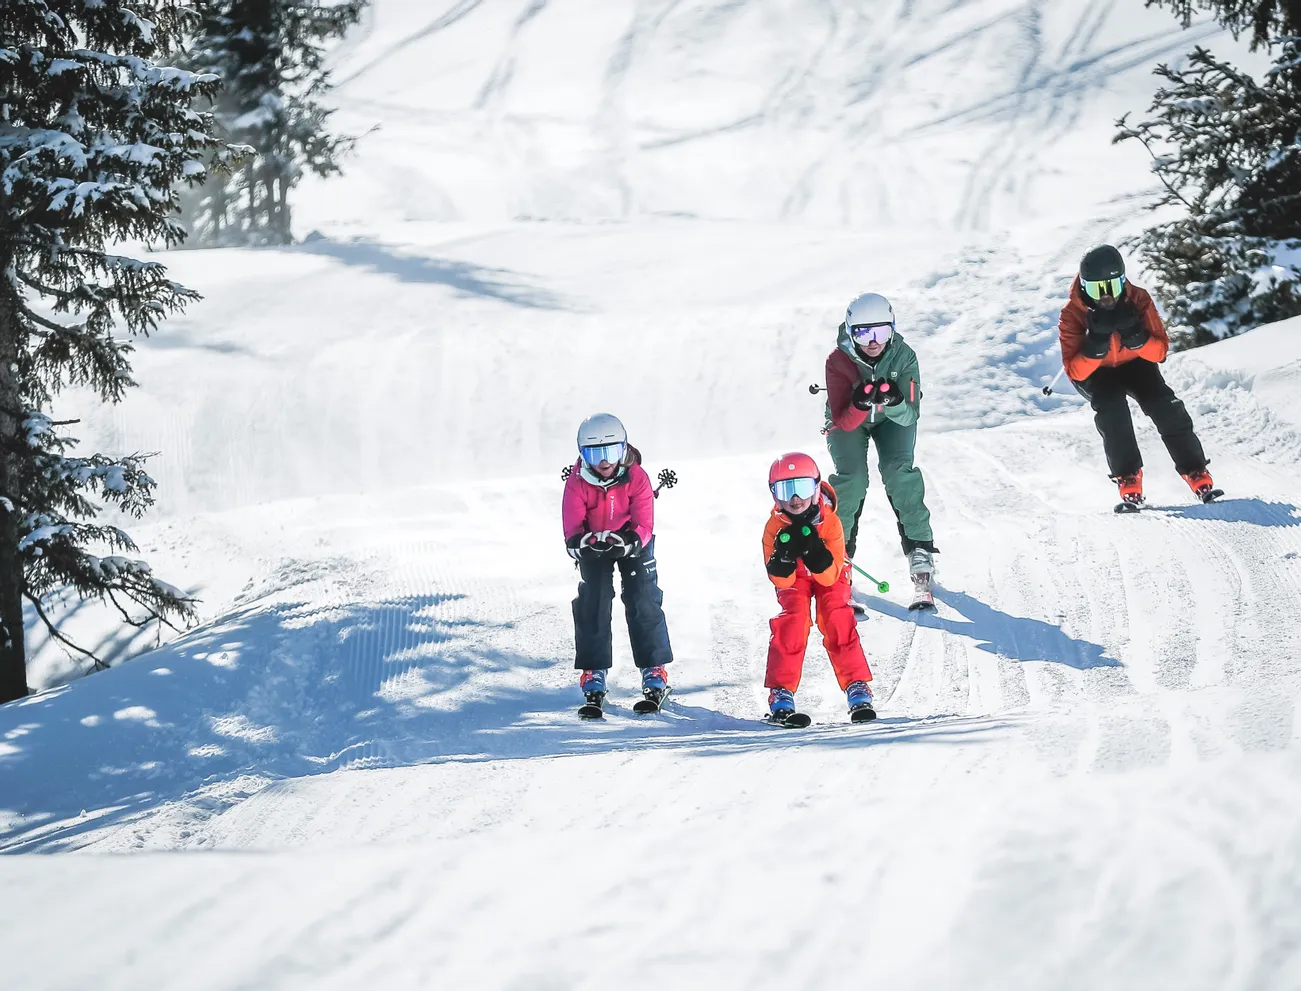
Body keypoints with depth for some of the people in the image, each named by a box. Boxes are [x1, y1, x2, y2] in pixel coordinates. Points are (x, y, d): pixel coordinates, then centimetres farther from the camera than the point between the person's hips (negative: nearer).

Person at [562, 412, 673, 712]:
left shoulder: (636, 477, -24)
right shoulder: (577, 483, -23)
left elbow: (644, 525, -25)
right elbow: (573, 529, -25)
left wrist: (628, 541, -46)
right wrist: (583, 543, -49)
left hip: (633, 544, -1)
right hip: (594, 547, 1)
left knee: (644, 602, -9)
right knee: (593, 603, -9)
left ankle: (654, 671, -2)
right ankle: (593, 674, -2)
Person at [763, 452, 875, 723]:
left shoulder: (830, 522, -30)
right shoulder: (775, 527, -27)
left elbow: (830, 577, -29)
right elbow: (782, 580, -25)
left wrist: (815, 552, -47)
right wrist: (785, 556, -45)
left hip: (829, 576, -1)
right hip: (794, 578, 1)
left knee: (838, 623, -19)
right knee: (791, 622, -19)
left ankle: (858, 688, -14)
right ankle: (781, 693, -17)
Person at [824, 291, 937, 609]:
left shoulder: (903, 357, -27)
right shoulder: (838, 362, -29)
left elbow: (910, 415, -27)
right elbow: (843, 422, -30)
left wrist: (895, 402, -49)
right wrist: (859, 405, -51)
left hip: (892, 419, 0)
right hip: (848, 420, 0)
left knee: (900, 470, -23)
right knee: (852, 478, -22)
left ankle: (920, 553, -19)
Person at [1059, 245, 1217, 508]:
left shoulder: (1138, 300, -21)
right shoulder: (1073, 314, -24)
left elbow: (1161, 350, -19)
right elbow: (1075, 371, -25)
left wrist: (1135, 338, -39)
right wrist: (1096, 346, -42)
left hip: (1135, 363, 2)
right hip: (1094, 373, -2)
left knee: (1166, 408, -21)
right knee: (1112, 408, -31)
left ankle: (1197, 475, -15)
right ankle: (1128, 482, -26)